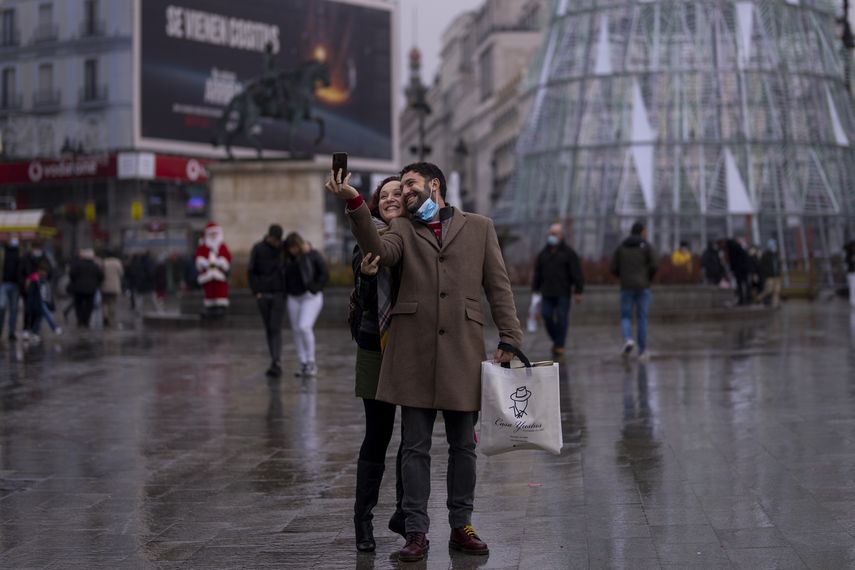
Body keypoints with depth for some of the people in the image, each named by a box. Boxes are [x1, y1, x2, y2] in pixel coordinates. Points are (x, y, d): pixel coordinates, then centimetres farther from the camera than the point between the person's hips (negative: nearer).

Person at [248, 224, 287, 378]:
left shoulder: (284, 249, 0)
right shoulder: (258, 249, -2)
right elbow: (251, 272, -1)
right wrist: (256, 292, -7)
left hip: (279, 294, -1)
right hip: (262, 295, 1)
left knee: (276, 329, -12)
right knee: (268, 329, 7)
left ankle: (276, 363, -18)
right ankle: (276, 363, 15)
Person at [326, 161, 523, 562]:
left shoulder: (479, 227, 11)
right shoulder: (403, 229, 12)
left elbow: (499, 287, 8)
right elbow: (380, 251, -12)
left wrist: (510, 339, -1)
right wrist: (355, 205, -26)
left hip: (463, 351, 0)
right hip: (414, 352, 0)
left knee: (463, 446, 8)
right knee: (415, 448, 3)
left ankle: (461, 527, 19)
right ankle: (416, 532, 9)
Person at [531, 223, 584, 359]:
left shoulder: (568, 253, -2)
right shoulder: (544, 253, 11)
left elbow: (577, 273, -6)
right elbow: (537, 273, 14)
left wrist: (578, 291, -11)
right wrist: (535, 290, 9)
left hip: (563, 293, -4)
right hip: (547, 293, 4)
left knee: (561, 319, -5)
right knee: (547, 317, -3)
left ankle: (559, 346, 2)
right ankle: (556, 340, 17)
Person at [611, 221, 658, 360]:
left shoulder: (621, 247, 8)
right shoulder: (646, 246, 0)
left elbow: (614, 268, 3)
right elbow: (655, 265, -10)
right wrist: (648, 278, 9)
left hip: (627, 287, 1)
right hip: (643, 287, -1)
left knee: (626, 317, 9)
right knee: (642, 319, 8)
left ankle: (628, 340, -20)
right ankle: (642, 351, 9)